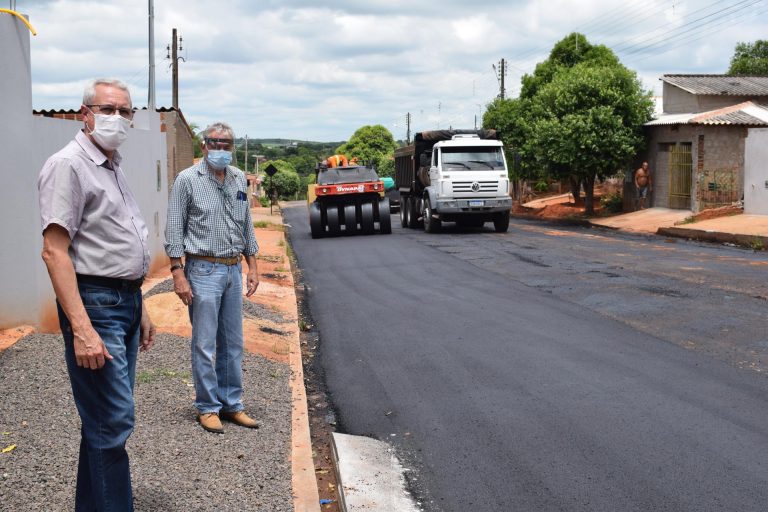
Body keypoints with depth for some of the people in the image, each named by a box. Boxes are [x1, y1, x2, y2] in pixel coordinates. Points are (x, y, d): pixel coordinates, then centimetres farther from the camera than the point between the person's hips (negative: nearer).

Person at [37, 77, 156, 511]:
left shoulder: (114, 168, 17)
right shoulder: (69, 165, -11)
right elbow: (55, 251, -19)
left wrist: (140, 308, 21)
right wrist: (82, 329, -25)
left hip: (126, 302, 9)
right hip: (95, 304, -9)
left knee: (105, 419, 14)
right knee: (113, 421, -8)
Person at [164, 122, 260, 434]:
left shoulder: (239, 179, 10)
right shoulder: (188, 180, -6)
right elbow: (174, 230, -7)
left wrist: (252, 266, 13)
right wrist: (178, 274, -13)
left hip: (233, 270, 6)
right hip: (203, 270, -6)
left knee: (232, 344, 11)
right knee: (205, 345, -1)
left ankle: (231, 404, 20)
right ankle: (207, 407, 11)